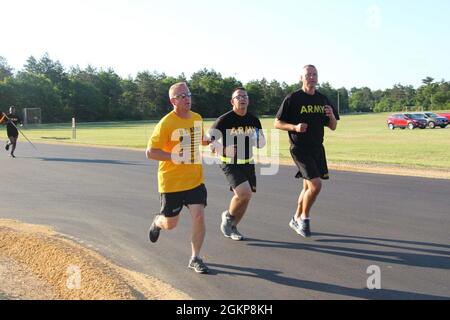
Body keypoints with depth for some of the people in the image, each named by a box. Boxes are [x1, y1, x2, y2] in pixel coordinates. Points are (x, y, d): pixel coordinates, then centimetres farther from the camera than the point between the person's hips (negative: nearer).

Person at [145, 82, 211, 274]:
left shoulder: (197, 119, 4)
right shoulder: (166, 124, -15)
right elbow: (150, 152, -14)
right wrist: (174, 157, -25)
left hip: (195, 179, 4)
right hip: (171, 181, -4)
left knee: (199, 216, -9)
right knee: (170, 224, 9)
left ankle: (195, 258, 7)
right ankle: (157, 222, 47)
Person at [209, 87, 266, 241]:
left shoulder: (254, 120, 4)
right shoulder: (224, 120, -12)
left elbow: (261, 143, 14)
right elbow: (209, 140, -11)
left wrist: (257, 140, -11)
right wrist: (223, 150, -28)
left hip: (247, 163, 6)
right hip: (229, 163, -6)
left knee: (244, 197, 8)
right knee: (245, 194, -20)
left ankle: (232, 227, 29)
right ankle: (228, 216, 9)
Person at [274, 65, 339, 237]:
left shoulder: (323, 99, 10)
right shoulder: (293, 98, -7)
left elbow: (333, 127, 13)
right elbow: (277, 123, -5)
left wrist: (331, 116, -9)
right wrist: (295, 127, -21)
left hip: (317, 148, 6)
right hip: (300, 148, -6)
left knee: (308, 187, 14)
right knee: (315, 185, -16)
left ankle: (296, 219, 32)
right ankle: (304, 218, 6)